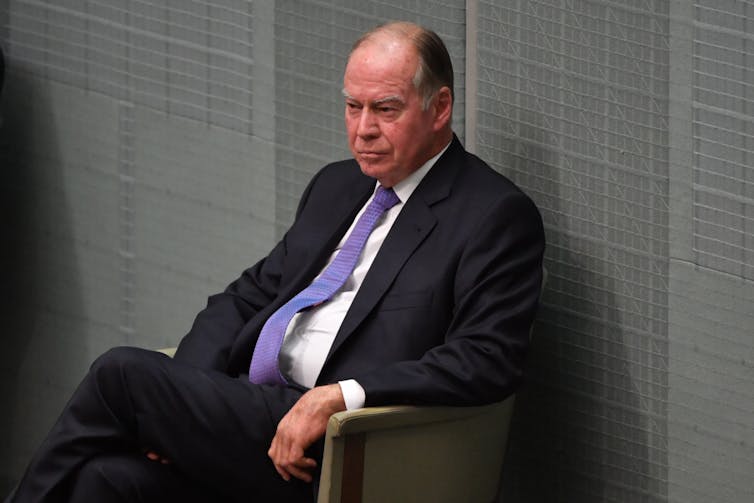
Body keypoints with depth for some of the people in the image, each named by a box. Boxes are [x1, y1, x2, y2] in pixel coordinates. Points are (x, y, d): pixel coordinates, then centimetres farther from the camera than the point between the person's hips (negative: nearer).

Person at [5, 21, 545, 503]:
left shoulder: (498, 216, -2)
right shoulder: (337, 186, 22)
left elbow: (488, 360, -13)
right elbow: (251, 295, 23)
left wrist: (343, 395, -23)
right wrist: (180, 397, 3)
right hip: (249, 410, 7)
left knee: (122, 371, -17)